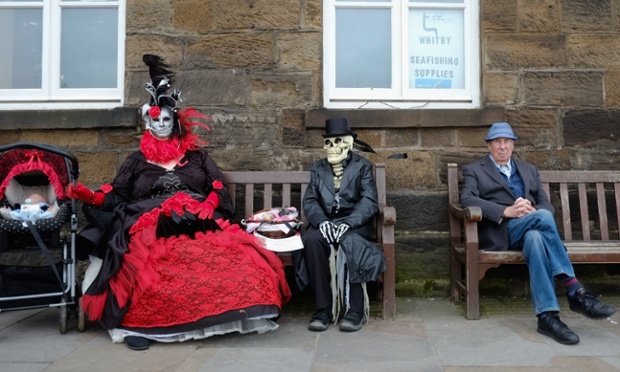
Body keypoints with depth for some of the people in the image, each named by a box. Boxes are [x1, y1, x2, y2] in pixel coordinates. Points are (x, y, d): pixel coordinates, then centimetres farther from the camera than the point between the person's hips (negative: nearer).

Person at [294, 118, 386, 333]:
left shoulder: (363, 166, 8)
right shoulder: (317, 168, 17)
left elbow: (369, 202, -5)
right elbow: (309, 201, 5)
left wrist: (347, 223, -22)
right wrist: (322, 221, -17)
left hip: (354, 223, -2)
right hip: (325, 222, 2)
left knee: (350, 242, -36)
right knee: (311, 240, -31)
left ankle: (355, 309, -26)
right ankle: (324, 308, -25)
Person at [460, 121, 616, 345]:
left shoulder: (529, 170, 28)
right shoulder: (474, 170, 14)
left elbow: (546, 205, 18)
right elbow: (467, 199, -7)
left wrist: (533, 211, -9)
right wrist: (506, 211, -19)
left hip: (532, 228, 4)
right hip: (501, 231, -4)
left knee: (535, 238, -36)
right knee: (543, 217, -33)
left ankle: (547, 316, -43)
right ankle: (575, 291, -36)